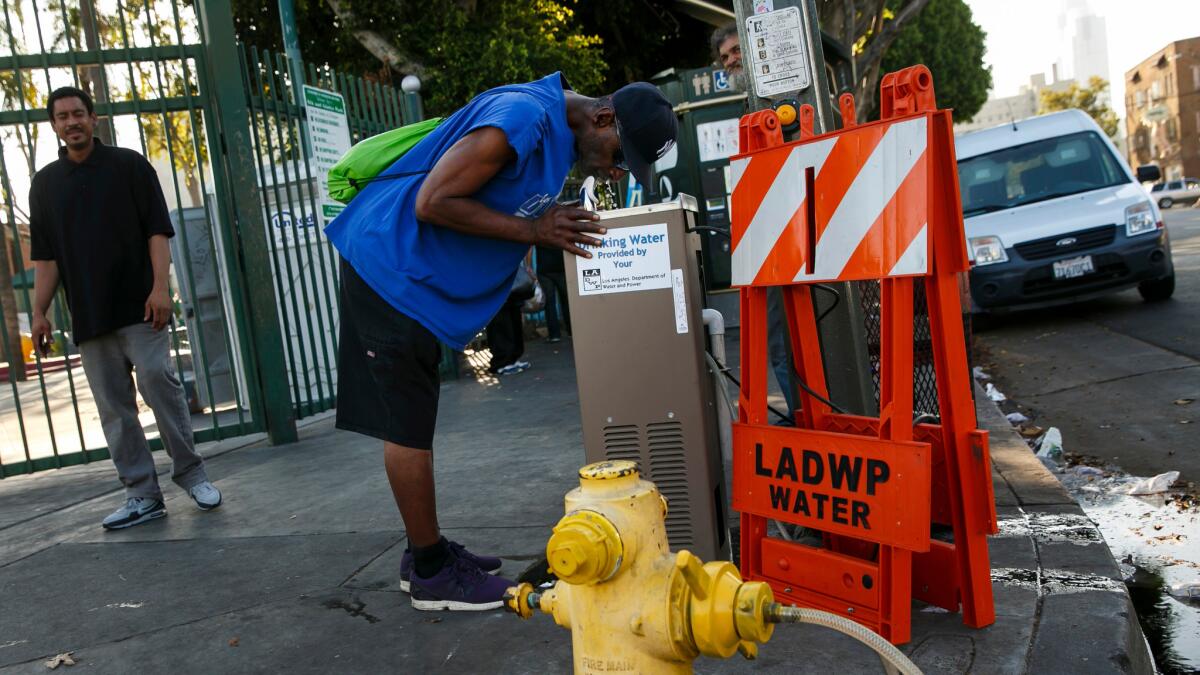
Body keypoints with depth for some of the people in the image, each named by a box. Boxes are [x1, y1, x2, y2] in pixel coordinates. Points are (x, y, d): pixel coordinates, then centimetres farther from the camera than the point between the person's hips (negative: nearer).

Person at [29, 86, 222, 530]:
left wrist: (159, 287, -14)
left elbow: (158, 230, -2)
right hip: (88, 317, 4)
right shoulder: (45, 183, 13)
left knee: (159, 384, -11)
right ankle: (142, 495, 8)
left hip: (139, 306, -4)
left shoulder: (129, 166, 4)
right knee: (114, 408, 3)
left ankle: (190, 472, 4)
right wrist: (39, 312, 5)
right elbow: (45, 256, 13)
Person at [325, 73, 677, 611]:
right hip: (390, 262, -10)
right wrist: (534, 231, -22)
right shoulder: (523, 117, -23)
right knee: (407, 422, -3)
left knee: (410, 419, 14)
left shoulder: (560, 130, 8)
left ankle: (427, 552, 24)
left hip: (413, 274, 10)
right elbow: (433, 202, -25)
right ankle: (432, 572, 7)